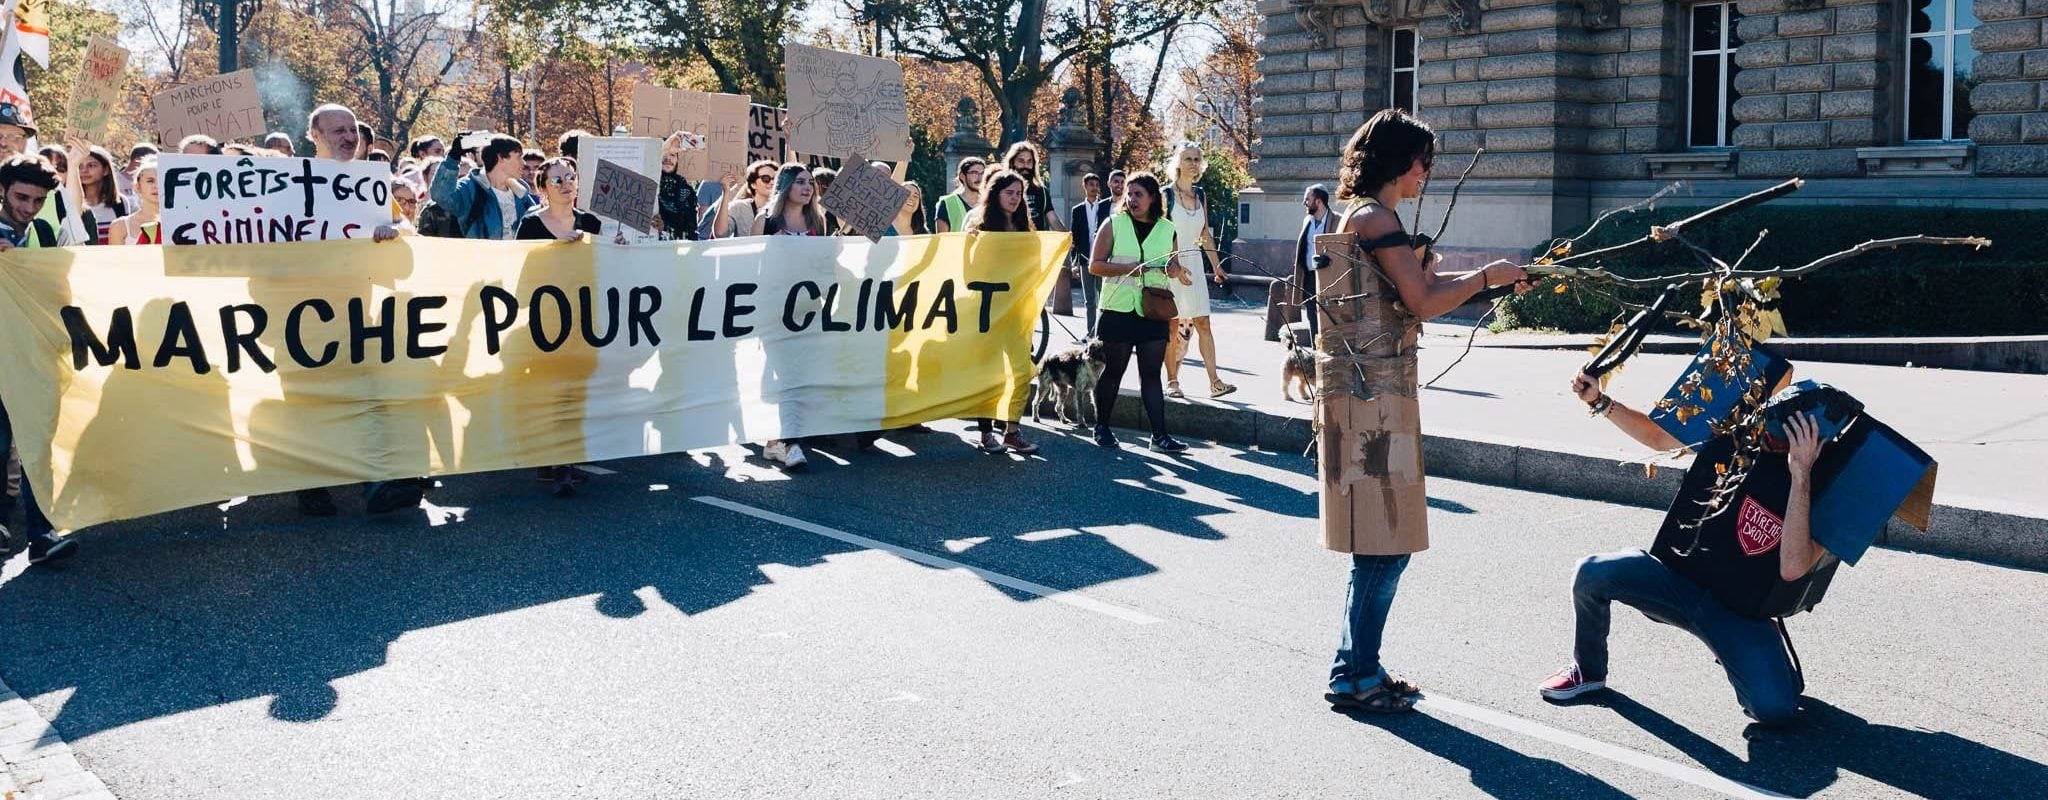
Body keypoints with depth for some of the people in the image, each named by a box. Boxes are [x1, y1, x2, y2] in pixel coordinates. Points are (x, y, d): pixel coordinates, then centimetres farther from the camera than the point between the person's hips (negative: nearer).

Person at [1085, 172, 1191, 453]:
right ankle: (1102, 427, 20)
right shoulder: (1113, 224, 1)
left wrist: (1174, 269, -5)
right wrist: (1129, 268, -16)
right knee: (1113, 370, 7)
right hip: (1118, 311, -2)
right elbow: (1095, 265, -4)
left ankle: (1159, 435, 4)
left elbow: (1174, 267, 20)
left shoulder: (1168, 230, 8)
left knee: (1152, 374, 3)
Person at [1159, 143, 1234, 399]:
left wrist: (1216, 266, 17)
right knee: (1173, 325, 0)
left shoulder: (1200, 195, 11)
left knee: (1203, 323, 0)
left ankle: (1214, 382, -4)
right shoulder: (1166, 194, -6)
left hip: (1194, 263, 5)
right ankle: (1172, 381, 9)